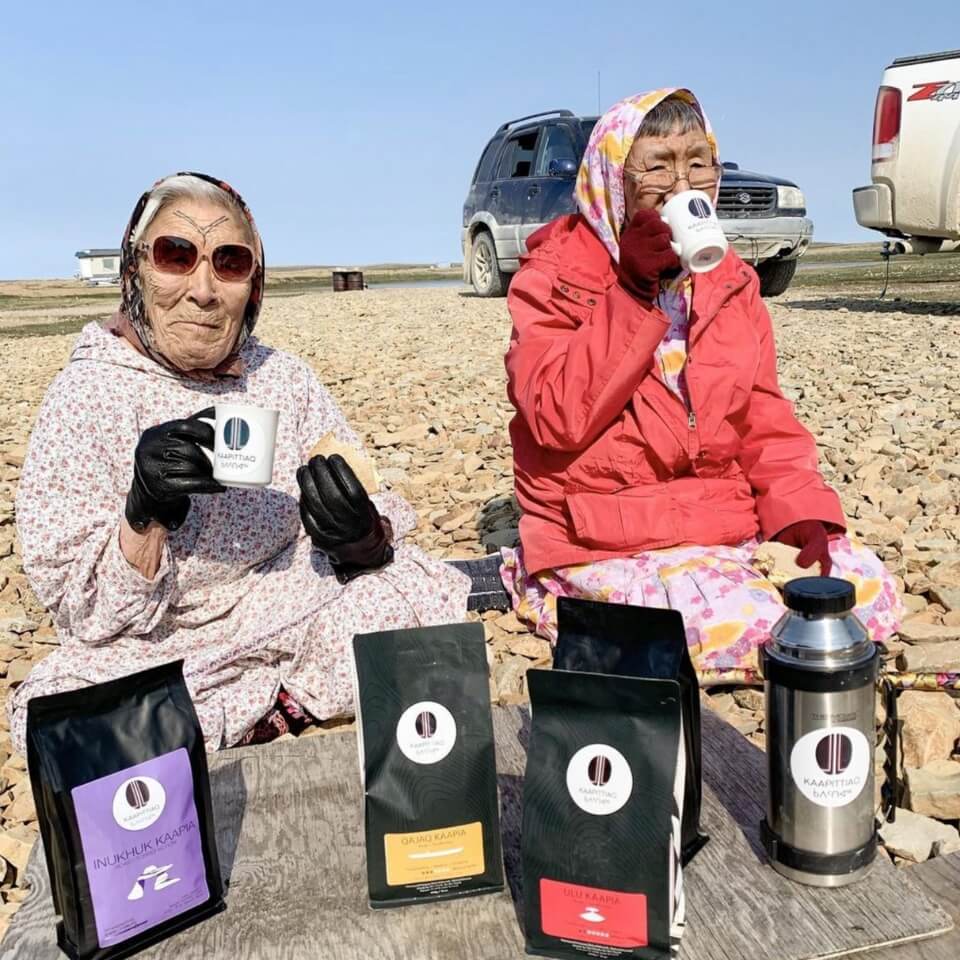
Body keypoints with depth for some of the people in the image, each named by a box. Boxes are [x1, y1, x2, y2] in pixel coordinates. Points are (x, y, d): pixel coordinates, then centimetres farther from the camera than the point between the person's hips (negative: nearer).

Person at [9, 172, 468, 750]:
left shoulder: (283, 379, 1)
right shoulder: (87, 397, -8)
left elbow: (381, 518, -1)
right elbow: (84, 613, -10)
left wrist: (364, 538, -24)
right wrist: (145, 515, -28)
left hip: (301, 616, 2)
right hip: (165, 658, -2)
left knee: (410, 592, -21)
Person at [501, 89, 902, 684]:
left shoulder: (731, 281, 11)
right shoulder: (555, 276, -6)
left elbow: (764, 418, 10)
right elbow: (559, 419, -20)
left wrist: (801, 509, -8)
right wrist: (636, 290, -21)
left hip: (728, 521, 6)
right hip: (609, 542, -6)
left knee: (870, 589, -7)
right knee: (747, 627, -25)